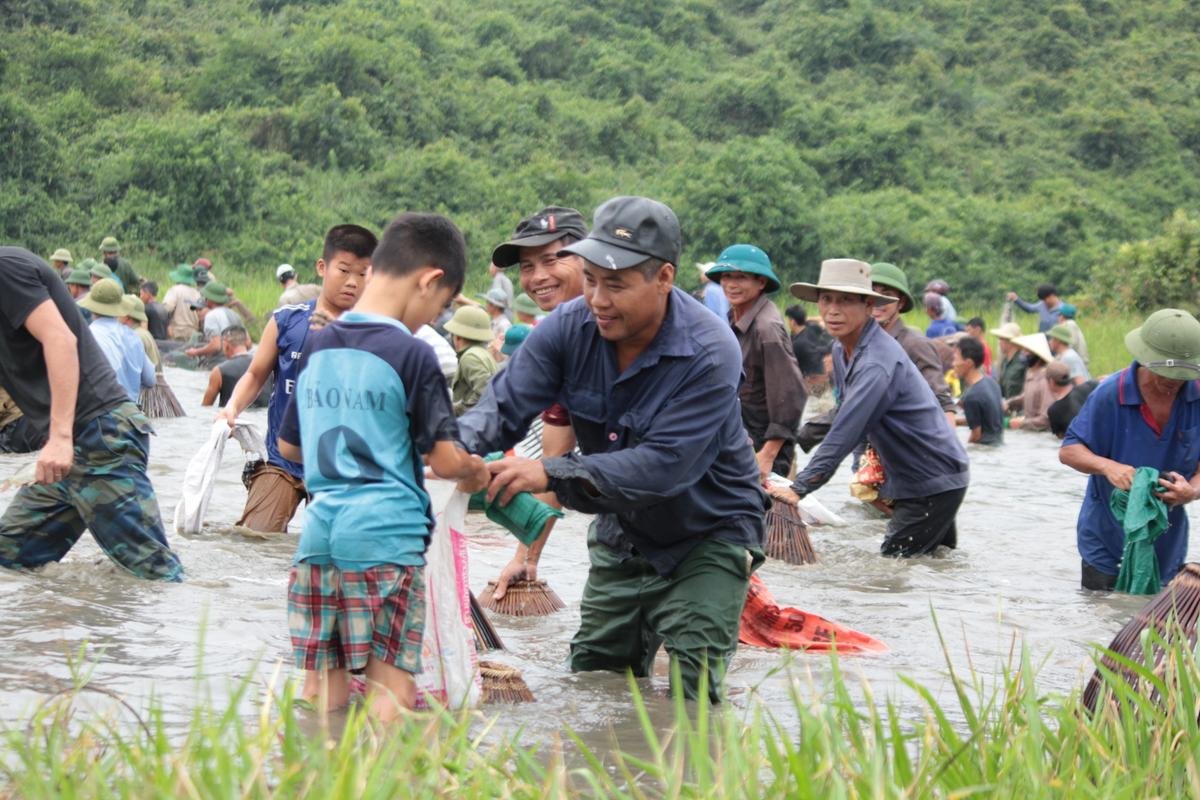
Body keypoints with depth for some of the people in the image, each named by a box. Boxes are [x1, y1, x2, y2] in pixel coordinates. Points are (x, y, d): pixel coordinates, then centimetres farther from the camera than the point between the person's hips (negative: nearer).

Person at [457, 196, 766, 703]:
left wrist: (551, 475, -46)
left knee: (691, 693, -13)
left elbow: (664, 466, -37)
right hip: (622, 537, 6)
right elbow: (504, 405, -18)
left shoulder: (710, 353, -30)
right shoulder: (570, 327, -14)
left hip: (706, 540, -5)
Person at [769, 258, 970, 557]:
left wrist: (799, 488, -34)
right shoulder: (841, 350, 4)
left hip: (935, 483, -10)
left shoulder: (879, 361, -27)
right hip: (908, 480, 10)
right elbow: (845, 416, 17)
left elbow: (845, 432, -33)